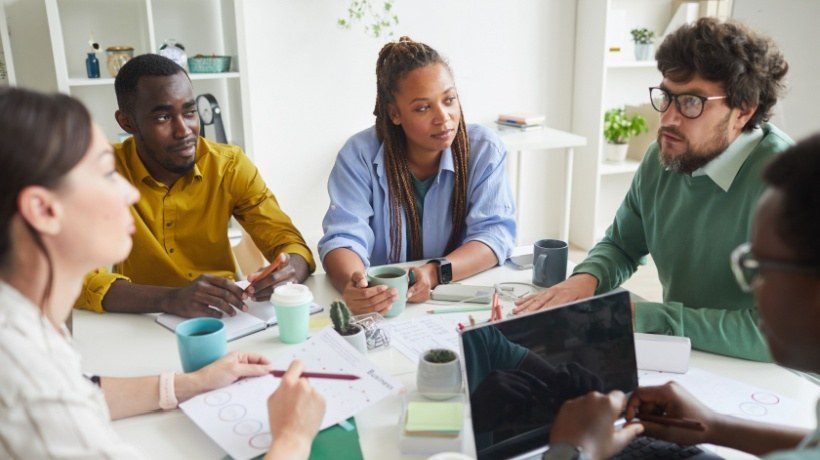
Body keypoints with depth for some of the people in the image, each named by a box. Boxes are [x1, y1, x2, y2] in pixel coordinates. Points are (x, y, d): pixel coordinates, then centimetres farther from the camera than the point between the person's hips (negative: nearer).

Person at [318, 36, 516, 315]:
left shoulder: (484, 149, -4)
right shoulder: (360, 155, -7)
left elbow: (495, 233, -9)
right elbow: (344, 238, -13)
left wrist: (436, 274, -28)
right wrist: (352, 285, -36)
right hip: (383, 306, 1)